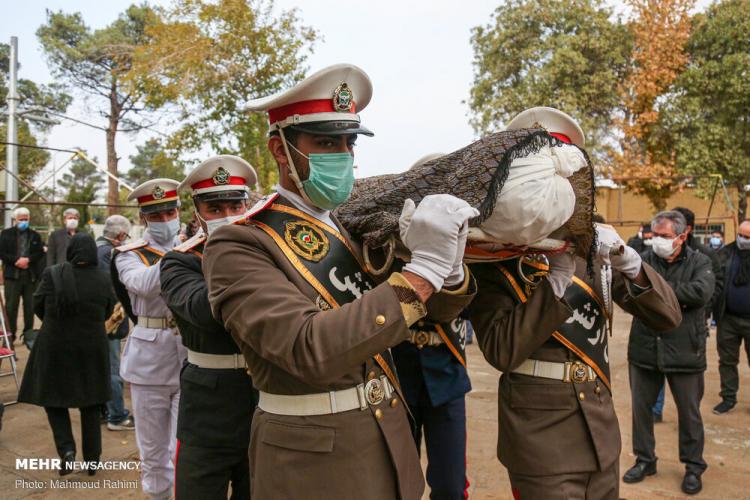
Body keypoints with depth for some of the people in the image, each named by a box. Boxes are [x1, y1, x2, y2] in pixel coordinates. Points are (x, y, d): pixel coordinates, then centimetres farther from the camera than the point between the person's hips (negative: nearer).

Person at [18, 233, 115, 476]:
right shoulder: (103, 278, -8)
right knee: (90, 403, 14)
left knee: (54, 398, 15)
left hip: (56, 347, -2)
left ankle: (66, 449, -1)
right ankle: (92, 459, 20)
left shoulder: (53, 274, -13)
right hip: (92, 348, 2)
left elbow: (38, 306, 0)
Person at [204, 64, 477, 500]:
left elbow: (442, 308, 4)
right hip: (310, 462, -6)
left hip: (392, 441, 6)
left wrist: (449, 262, -19)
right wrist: (422, 270, -30)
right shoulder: (238, 246, -16)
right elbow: (311, 350, -29)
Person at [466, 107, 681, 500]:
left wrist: (627, 261, -19)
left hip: (602, 434, 6)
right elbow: (501, 352, -21)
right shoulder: (494, 257, -12)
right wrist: (557, 279, -27)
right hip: (541, 441, -5)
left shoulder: (593, 243, 2)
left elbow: (667, 317, 0)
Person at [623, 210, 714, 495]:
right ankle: (645, 460, 32)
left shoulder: (699, 262, -3)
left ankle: (693, 466, 31)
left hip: (684, 351, -2)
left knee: (689, 412, 12)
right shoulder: (645, 260, 1)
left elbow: (702, 291, -21)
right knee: (641, 408, 13)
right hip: (644, 349, 2)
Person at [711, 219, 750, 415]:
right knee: (727, 360, 10)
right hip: (728, 318, 1)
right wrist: (712, 308, -14)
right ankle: (728, 398, 23)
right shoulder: (725, 253, 1)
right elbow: (717, 282, -3)